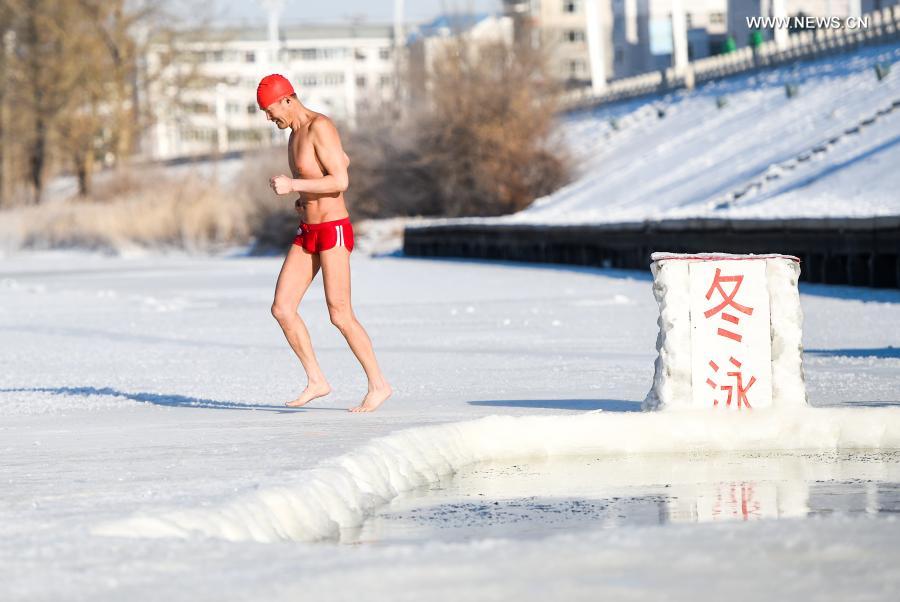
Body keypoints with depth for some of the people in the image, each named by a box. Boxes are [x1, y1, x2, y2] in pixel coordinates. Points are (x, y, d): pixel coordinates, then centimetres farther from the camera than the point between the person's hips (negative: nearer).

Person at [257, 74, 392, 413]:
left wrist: (294, 185, -24)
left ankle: (378, 385, 6)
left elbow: (341, 181, -25)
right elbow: (343, 161, 27)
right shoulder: (297, 131, 13)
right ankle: (316, 381, 7)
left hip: (333, 232, -9)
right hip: (307, 233, 9)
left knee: (340, 316, -7)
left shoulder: (320, 127, -17)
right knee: (282, 309, -1)